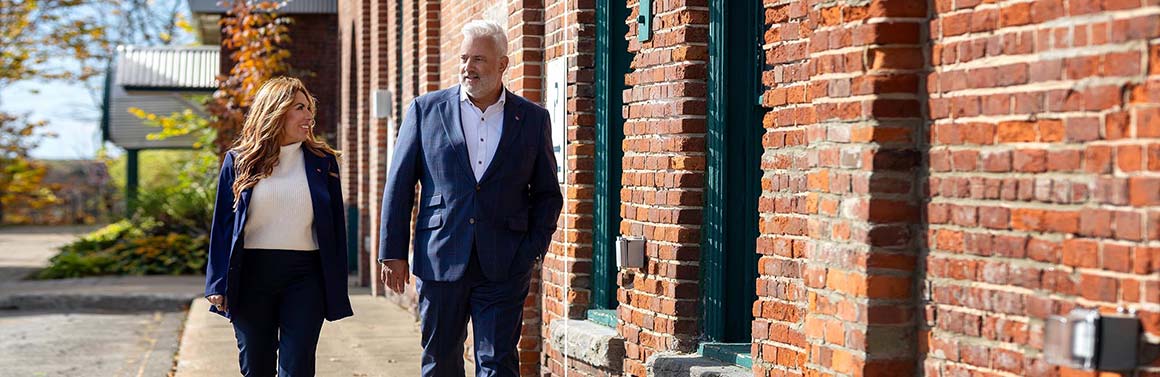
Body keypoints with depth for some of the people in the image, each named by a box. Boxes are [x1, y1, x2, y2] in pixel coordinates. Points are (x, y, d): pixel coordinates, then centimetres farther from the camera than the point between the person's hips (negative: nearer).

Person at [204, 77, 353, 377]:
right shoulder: (239, 161, 5)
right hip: (252, 273, 0)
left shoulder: (322, 161, 7)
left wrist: (337, 290, 3)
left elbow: (335, 227, 8)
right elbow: (223, 224, 6)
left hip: (305, 275, 0)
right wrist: (218, 285, 0)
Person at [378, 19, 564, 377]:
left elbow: (548, 194, 11)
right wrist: (392, 253, 1)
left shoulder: (533, 119, 5)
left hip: (505, 266, -1)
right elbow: (399, 185, 5)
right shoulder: (426, 110, 4)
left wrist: (533, 250, 0)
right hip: (440, 262, 1)